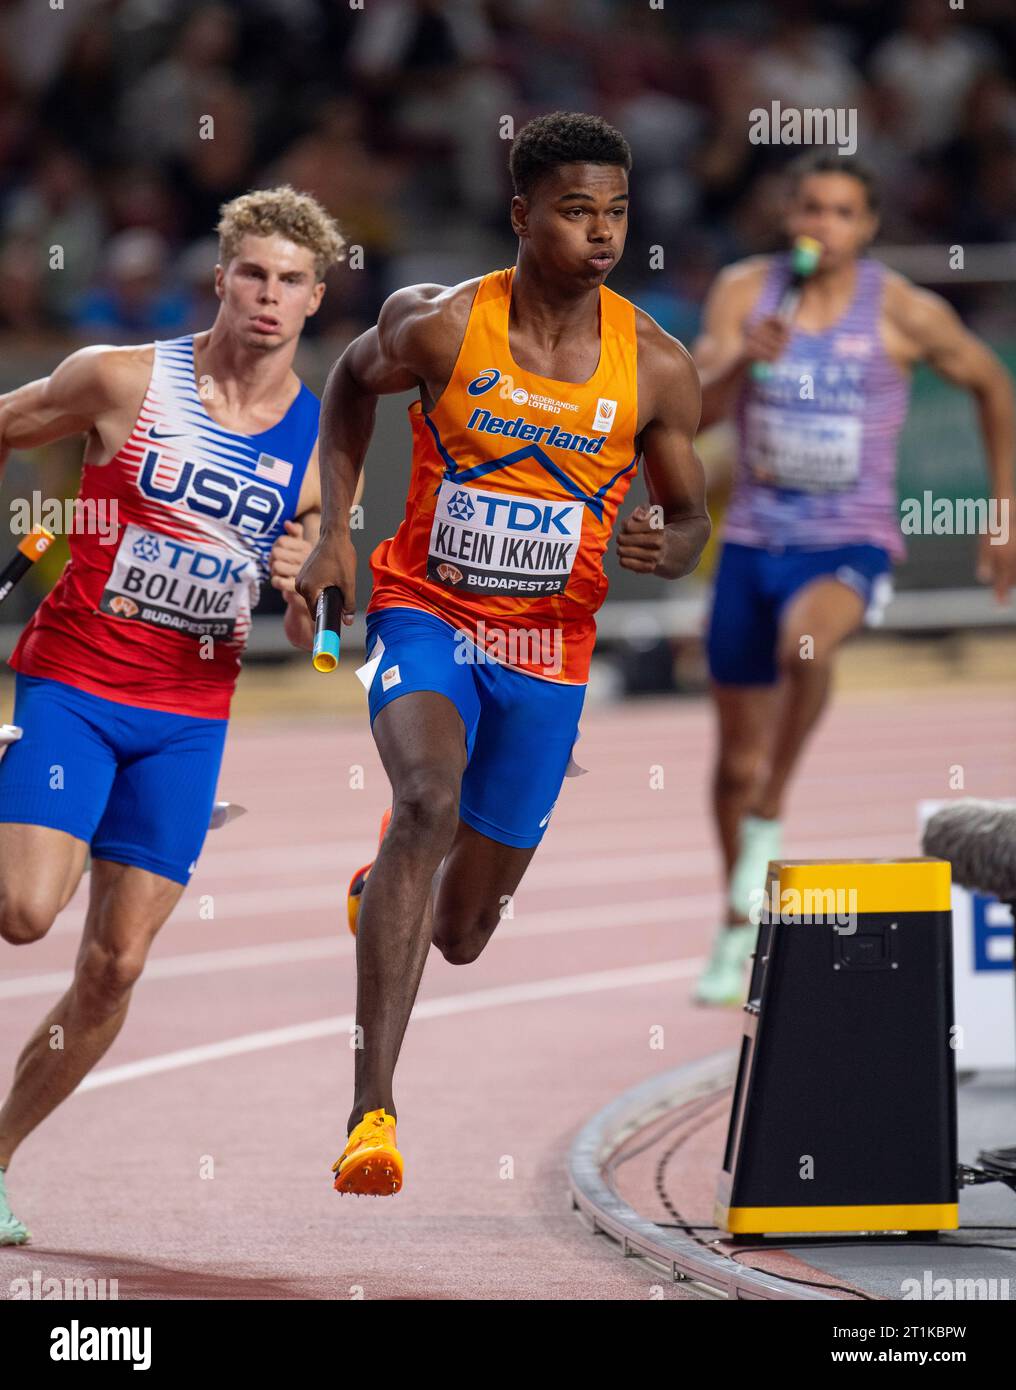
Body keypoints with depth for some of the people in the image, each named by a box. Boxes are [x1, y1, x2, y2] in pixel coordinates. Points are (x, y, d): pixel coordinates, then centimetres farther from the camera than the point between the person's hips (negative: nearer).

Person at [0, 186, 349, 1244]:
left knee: (115, 967, -1)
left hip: (189, 718, 3)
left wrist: (295, 593, -11)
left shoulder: (316, 446, 4)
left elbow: (296, 644, 11)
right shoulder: (123, 381, -7)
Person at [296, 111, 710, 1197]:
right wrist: (332, 529, 3)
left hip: (548, 647, 3)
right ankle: (372, 1110, -35)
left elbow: (691, 517, 5)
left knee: (462, 931, 10)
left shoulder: (655, 367, -8)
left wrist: (664, 549, -19)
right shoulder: (440, 326, -12)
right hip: (424, 611, -3)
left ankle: (387, 895, 53)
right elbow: (352, 381, 10)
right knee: (429, 801, -33)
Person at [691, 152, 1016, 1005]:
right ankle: (740, 929, 33)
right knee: (737, 757, 11)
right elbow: (696, 414, -10)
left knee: (806, 638, -39)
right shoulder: (746, 291, -2)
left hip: (851, 544, -3)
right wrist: (741, 361, -31)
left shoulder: (905, 313, -7)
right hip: (754, 540, 3)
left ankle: (770, 819, -19)